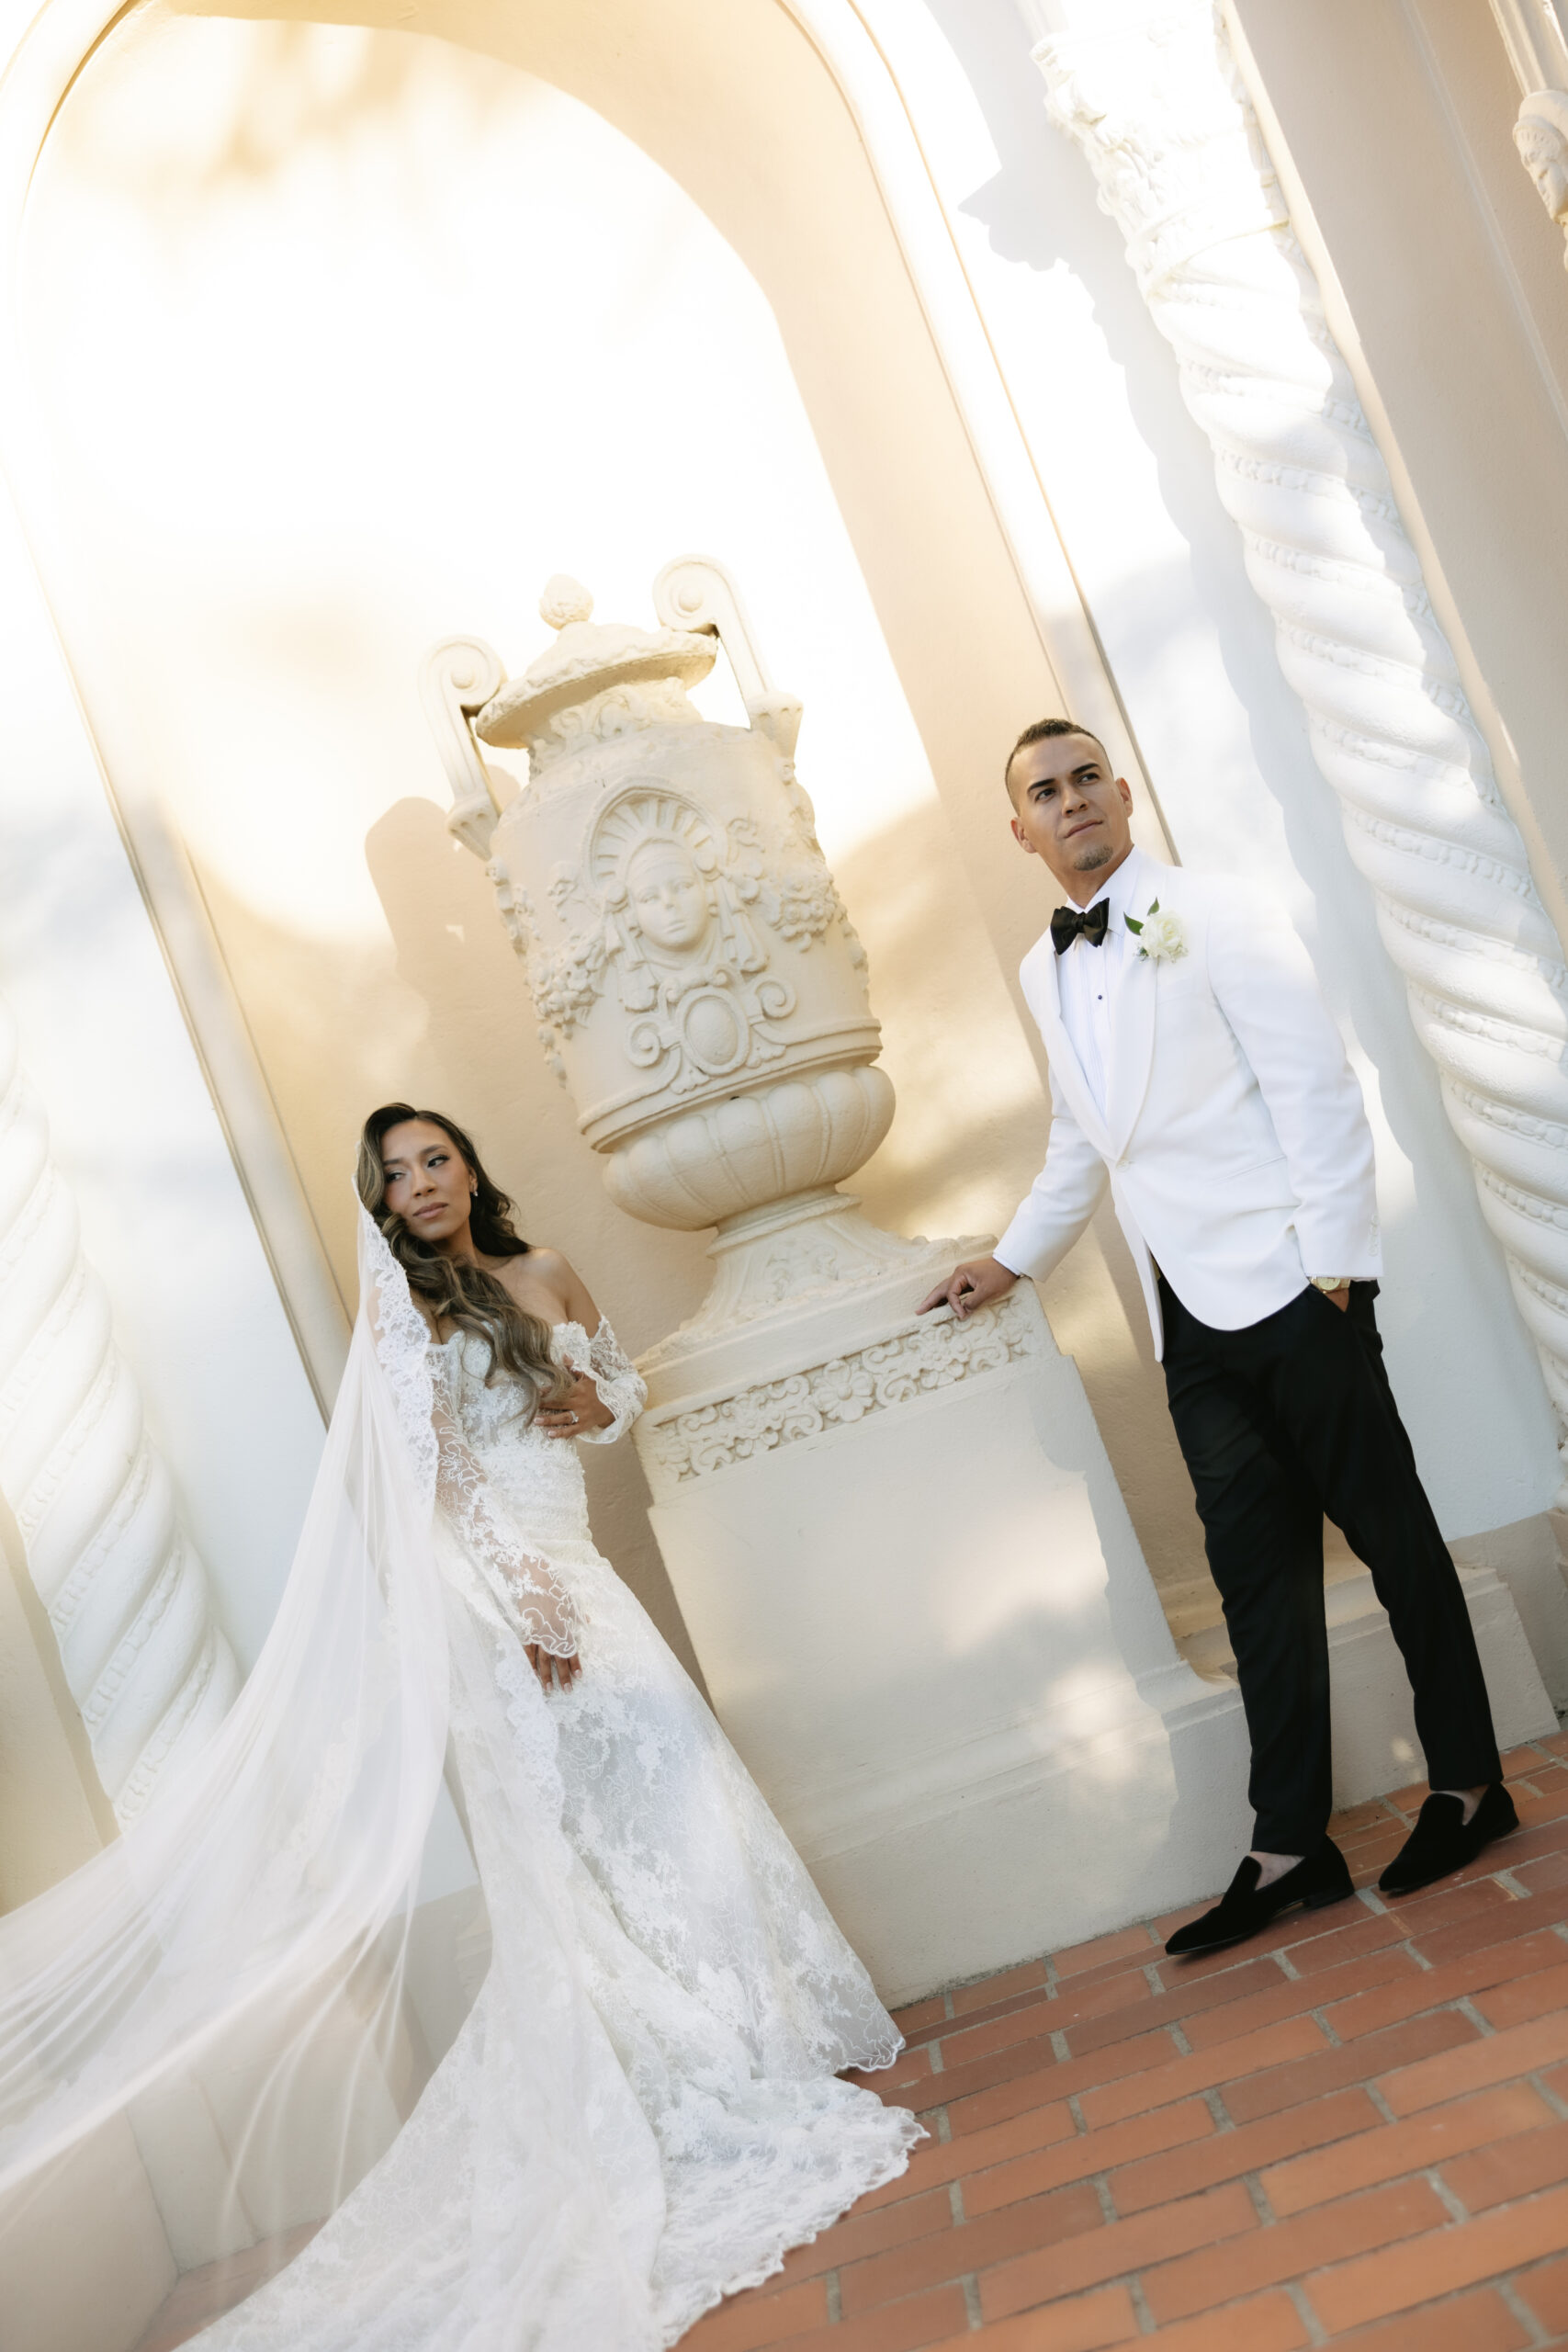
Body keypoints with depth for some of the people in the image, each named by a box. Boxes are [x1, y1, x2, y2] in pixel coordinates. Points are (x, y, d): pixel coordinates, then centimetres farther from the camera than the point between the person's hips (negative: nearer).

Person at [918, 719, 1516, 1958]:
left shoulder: (1216, 913, -3)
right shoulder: (1046, 972, 15)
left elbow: (1318, 1085, -9)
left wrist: (1335, 1261, -14)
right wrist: (1011, 1261, 28)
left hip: (1283, 1286, -5)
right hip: (1191, 1316, 6)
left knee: (1390, 1531, 6)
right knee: (1258, 1574, 7)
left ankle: (1468, 1784, 22)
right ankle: (1291, 1845, 13)